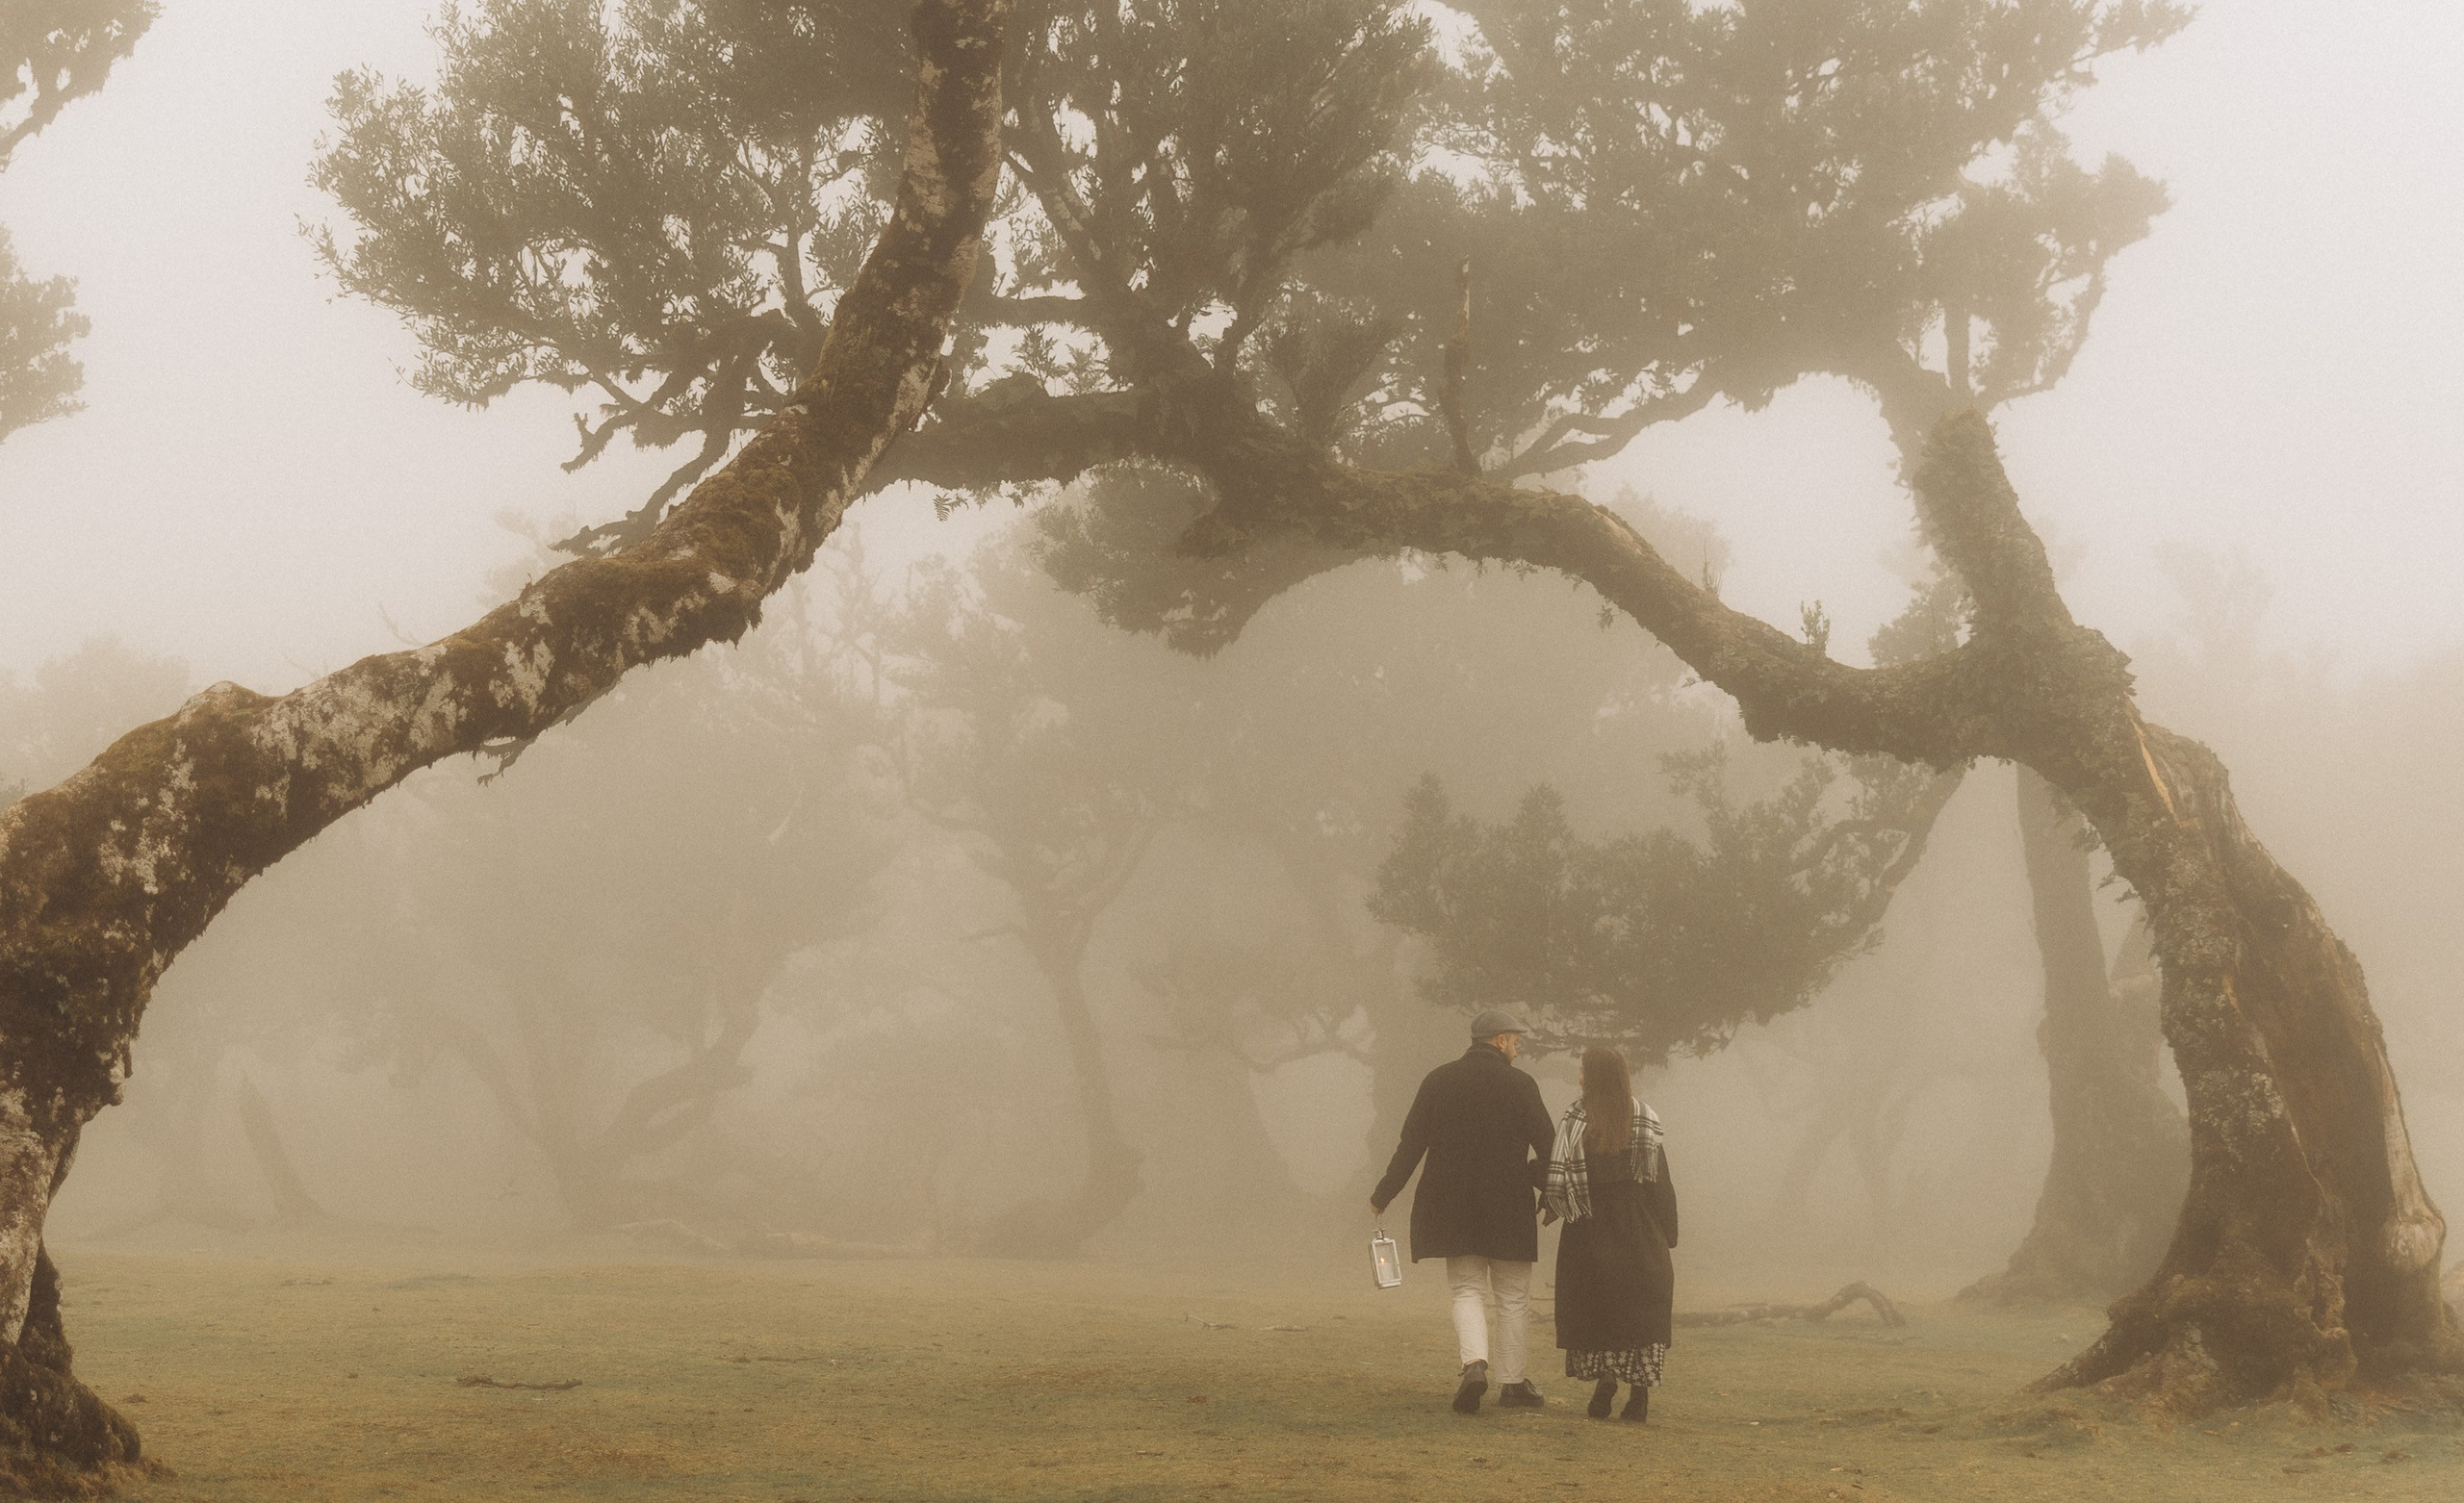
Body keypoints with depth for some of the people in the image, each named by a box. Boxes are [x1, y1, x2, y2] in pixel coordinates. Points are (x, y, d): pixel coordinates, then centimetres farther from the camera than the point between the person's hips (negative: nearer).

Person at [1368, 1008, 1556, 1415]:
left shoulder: (1438, 1080, 3)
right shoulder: (1520, 1085, -5)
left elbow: (1410, 1145, 3)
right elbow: (1547, 1148, -4)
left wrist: (1383, 1195, 11)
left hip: (1452, 1209, 2)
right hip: (1509, 1210, -2)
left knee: (1467, 1290, 8)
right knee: (1513, 1297, 10)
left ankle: (1474, 1362, -16)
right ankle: (1513, 1383, 13)